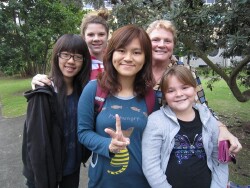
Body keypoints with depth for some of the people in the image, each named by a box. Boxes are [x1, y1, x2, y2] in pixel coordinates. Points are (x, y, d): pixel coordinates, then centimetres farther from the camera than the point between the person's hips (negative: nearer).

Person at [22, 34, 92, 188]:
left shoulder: (82, 90, -4)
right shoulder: (43, 94, -21)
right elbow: (36, 141, -20)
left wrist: (82, 154, -5)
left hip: (73, 165, 5)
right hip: (46, 170, -4)